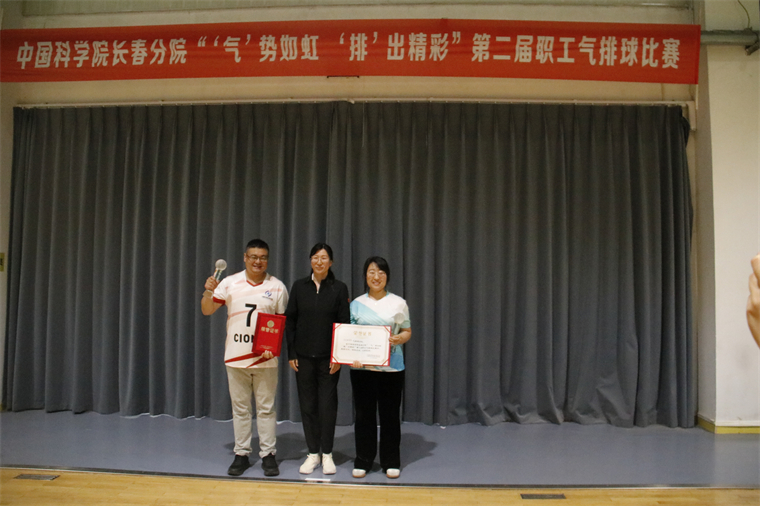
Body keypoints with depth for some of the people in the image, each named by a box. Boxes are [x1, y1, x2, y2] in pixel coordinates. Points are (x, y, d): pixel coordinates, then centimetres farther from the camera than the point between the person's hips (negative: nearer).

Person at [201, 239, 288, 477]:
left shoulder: (277, 287, 1)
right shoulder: (230, 283, 3)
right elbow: (206, 310, 3)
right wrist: (208, 291, -17)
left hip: (265, 359, -1)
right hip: (235, 357, 1)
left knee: (266, 408, 6)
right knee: (240, 408, 11)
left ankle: (268, 455, 17)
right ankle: (241, 455, 22)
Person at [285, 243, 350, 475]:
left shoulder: (339, 288, -1)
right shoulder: (299, 286, 3)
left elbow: (344, 324, -2)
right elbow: (289, 321, 4)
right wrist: (291, 353, -1)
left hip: (328, 357, -2)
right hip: (304, 356, 2)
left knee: (328, 404, 3)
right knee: (307, 404, 7)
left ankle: (327, 454, 18)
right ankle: (313, 454, 20)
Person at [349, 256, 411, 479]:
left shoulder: (398, 303, 4)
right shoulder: (356, 304, 6)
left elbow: (407, 331, 7)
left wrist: (398, 338, -15)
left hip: (391, 366, -1)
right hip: (361, 366, 1)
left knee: (390, 414, 6)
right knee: (364, 414, 7)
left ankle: (391, 462, 20)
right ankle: (363, 461, 21)